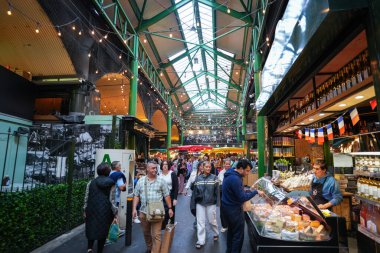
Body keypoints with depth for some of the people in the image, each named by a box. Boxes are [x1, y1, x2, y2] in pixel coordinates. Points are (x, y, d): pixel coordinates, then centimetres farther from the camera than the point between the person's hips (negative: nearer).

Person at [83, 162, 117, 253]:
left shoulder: (91, 183, 0)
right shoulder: (111, 184, -6)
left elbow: (86, 198, 3)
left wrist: (85, 210, 13)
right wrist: (115, 212, 3)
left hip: (92, 210, 2)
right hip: (105, 211, -1)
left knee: (91, 229, 19)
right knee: (103, 231, 11)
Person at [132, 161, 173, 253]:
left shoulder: (161, 181, -2)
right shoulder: (140, 181, 2)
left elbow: (166, 196, 0)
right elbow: (136, 196, 5)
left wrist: (170, 208, -2)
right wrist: (134, 208, -3)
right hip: (143, 212, 3)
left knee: (156, 235, -3)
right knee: (146, 233, 20)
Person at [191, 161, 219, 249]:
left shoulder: (214, 177, -5)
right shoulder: (198, 178, 1)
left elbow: (217, 191, -5)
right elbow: (194, 191, 3)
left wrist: (217, 201, -8)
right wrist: (193, 202, 4)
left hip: (211, 203, -2)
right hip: (200, 203, 2)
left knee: (212, 220, 13)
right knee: (200, 222, 6)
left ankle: (216, 234, 41)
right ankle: (201, 241, 18)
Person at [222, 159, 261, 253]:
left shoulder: (231, 174, 4)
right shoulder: (235, 179, -28)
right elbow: (242, 198, -24)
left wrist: (248, 191, 5)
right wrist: (255, 192, -15)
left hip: (228, 206, 10)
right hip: (233, 209, -10)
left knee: (231, 230, 25)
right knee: (238, 235, 5)